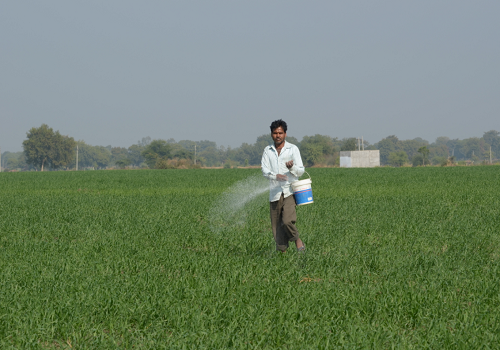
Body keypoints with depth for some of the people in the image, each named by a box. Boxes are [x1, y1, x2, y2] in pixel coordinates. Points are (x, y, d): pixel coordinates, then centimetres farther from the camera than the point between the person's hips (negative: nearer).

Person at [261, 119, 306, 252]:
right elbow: (265, 170, -1)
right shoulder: (268, 151, 11)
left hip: (290, 191, -3)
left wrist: (292, 167, -21)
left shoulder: (293, 149, 4)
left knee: (288, 221, -20)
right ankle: (282, 250, 14)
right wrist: (275, 176, -21)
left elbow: (301, 171, 2)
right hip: (275, 193, 3)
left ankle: (297, 239, 5)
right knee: (277, 225, 4)